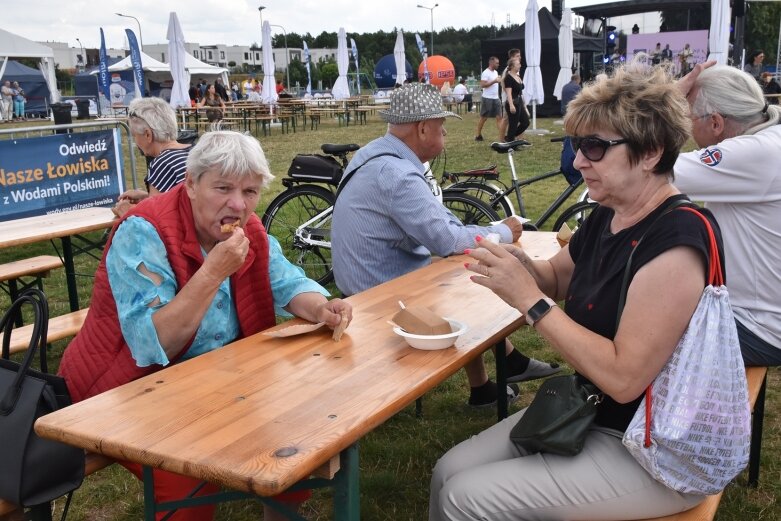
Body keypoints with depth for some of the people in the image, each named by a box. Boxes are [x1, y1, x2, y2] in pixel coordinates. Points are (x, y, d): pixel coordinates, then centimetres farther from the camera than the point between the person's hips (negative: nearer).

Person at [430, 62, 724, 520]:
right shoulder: (607, 217, 2)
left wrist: (529, 299, -24)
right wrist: (518, 262, -3)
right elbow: (558, 277, 21)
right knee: (449, 473, 0)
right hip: (586, 414, 8)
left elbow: (623, 377, -28)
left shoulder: (676, 241, -25)